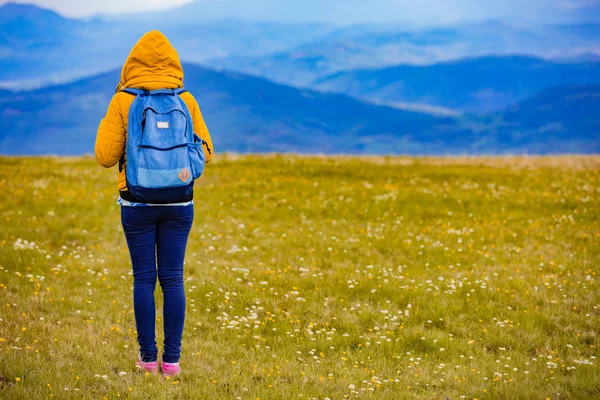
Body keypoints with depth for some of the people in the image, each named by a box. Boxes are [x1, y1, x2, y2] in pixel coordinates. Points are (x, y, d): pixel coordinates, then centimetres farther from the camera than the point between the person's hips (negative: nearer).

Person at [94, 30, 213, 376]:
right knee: (173, 279, 5)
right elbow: (205, 152, 4)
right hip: (178, 204, 1)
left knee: (144, 279, 5)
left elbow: (106, 157, -5)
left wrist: (107, 126, 14)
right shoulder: (187, 101, -1)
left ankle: (148, 357, 7)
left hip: (137, 203, -1)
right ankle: (172, 359, 4)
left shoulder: (123, 101, -6)